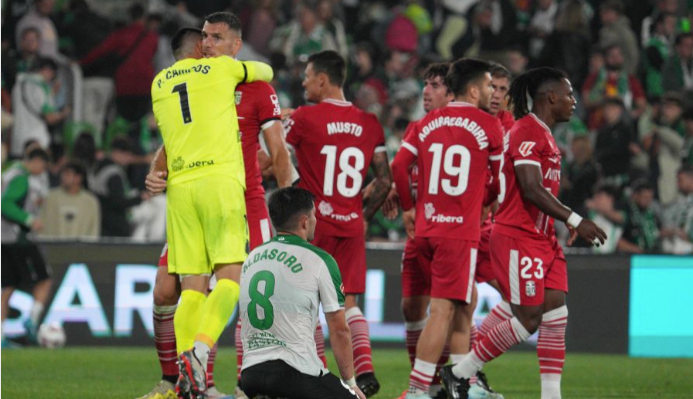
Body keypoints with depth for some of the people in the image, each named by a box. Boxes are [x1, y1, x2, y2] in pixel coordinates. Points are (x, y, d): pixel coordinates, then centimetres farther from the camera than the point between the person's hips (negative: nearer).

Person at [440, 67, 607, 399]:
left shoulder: (544, 134, 17)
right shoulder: (527, 132, -15)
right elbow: (531, 189, -22)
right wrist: (575, 220, -21)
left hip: (543, 239, 10)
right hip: (517, 238, -10)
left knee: (556, 315, 2)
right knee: (527, 319, -7)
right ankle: (459, 372, 6)